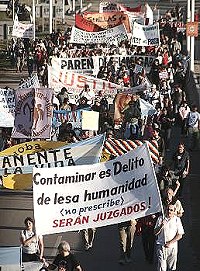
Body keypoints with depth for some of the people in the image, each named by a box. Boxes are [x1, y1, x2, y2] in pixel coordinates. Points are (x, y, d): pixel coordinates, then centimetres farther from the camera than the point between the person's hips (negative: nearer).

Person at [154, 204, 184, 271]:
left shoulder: (177, 220, 3)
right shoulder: (160, 218, 4)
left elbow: (180, 235, 0)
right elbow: (155, 233, 2)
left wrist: (170, 243, -9)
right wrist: (161, 226, -16)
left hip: (172, 246, 0)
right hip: (161, 246, 0)